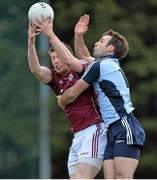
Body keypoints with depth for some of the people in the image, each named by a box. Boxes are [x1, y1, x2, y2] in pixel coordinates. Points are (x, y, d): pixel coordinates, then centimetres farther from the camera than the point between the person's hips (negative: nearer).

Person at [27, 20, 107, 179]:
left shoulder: (82, 71, -2)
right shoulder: (55, 78, 13)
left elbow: (69, 60, -24)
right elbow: (36, 70, -5)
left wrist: (50, 34, -23)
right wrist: (31, 42, -18)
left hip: (94, 130, -8)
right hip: (77, 136, 8)